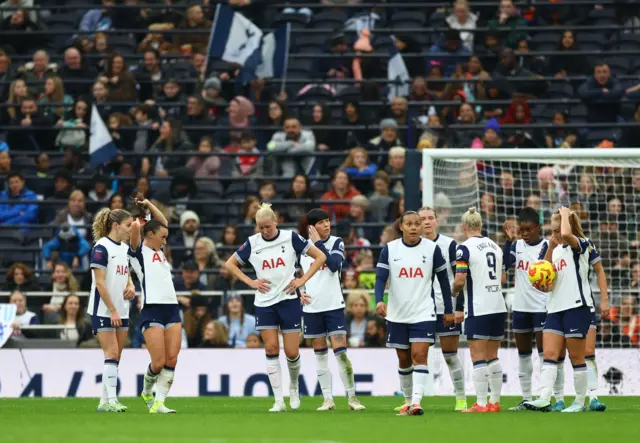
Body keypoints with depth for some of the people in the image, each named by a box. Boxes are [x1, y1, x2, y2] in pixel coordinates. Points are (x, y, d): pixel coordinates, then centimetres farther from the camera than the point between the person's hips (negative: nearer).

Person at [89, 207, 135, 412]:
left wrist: (131, 285, 1)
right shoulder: (101, 247, -13)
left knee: (115, 357, 6)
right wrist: (112, 311, -18)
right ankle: (110, 400, -15)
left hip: (121, 311, 8)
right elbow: (100, 282, -16)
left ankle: (105, 401, 10)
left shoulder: (125, 248, 12)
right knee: (112, 354, -13)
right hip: (103, 311, -8)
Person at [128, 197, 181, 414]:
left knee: (171, 359, -4)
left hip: (172, 308, 7)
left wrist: (147, 204, 28)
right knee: (158, 362, -9)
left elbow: (163, 222, 34)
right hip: (152, 310, -7)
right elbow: (136, 227, -12)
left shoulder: (158, 251, 23)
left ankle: (159, 403, -3)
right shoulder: (138, 251, 3)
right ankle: (147, 392, 17)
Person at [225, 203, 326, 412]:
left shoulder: (290, 238, -4)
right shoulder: (252, 243, 2)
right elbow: (230, 264, 13)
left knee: (292, 352, -2)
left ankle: (294, 387, 27)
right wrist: (250, 281, 1)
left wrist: (302, 280, -7)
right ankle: (279, 400, -2)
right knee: (271, 349, -5)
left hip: (288, 300, -2)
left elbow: (320, 256, 0)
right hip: (264, 303, 2)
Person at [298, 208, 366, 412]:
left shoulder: (336, 242, -1)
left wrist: (319, 243, -17)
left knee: (340, 351, -10)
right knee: (320, 354, 6)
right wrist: (300, 291, -1)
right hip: (312, 307, 3)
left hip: (333, 305, -3)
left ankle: (352, 397, -3)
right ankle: (328, 400, 10)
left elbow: (334, 265, -20)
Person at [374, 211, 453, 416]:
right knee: (404, 360, 11)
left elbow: (443, 279, 6)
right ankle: (408, 401, 25)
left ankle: (416, 402, -20)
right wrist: (379, 301, -25)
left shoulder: (432, 249, -2)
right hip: (397, 314, 2)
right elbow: (381, 278, -7)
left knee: (419, 356, -14)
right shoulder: (389, 249, -1)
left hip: (423, 313, -2)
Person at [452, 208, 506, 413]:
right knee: (492, 356, 13)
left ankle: (481, 404, -6)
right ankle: (495, 401, 14)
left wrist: (454, 291, 4)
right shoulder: (495, 246, 12)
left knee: (478, 357, -4)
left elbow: (460, 280, -15)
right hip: (498, 307, 7)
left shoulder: (465, 248, -10)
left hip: (478, 309, -7)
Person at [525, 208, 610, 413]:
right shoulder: (554, 250, 16)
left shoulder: (582, 244, -4)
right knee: (549, 354, -6)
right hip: (555, 309, 7)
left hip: (577, 307, -7)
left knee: (576, 357, -1)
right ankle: (544, 399, -15)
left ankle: (580, 402, 7)